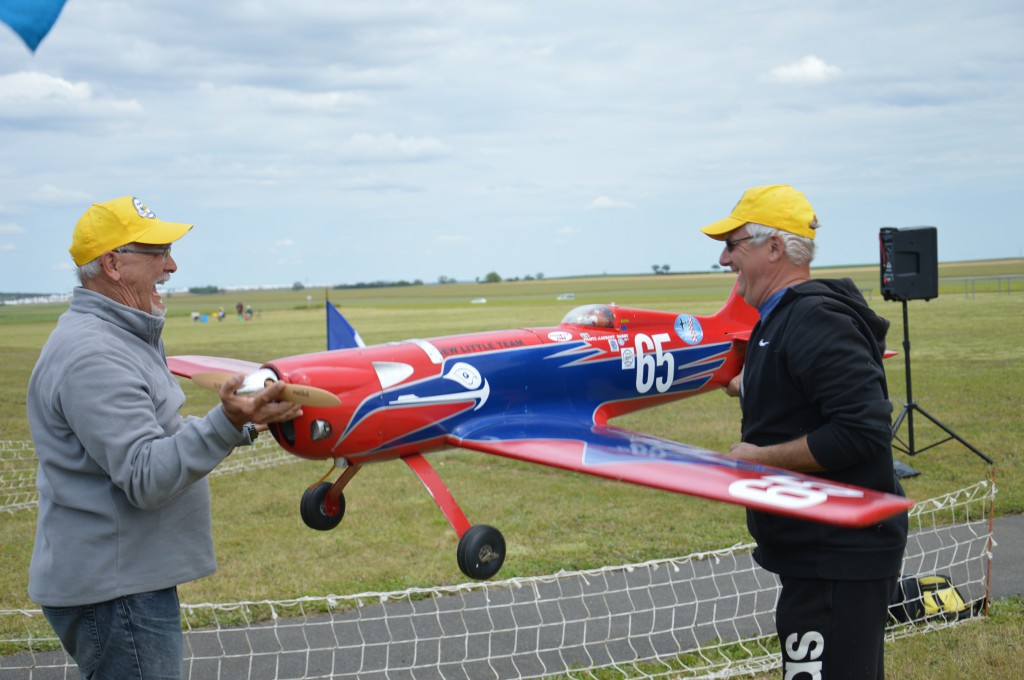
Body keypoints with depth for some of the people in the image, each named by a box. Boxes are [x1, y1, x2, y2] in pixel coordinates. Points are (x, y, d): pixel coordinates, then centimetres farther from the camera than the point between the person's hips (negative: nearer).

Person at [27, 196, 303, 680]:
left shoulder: (121, 337, 14)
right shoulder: (92, 356, -21)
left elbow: (157, 436, 22)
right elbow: (145, 477, -27)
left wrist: (242, 420, 17)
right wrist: (227, 424, -36)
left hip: (129, 580, 11)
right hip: (113, 590, -11)